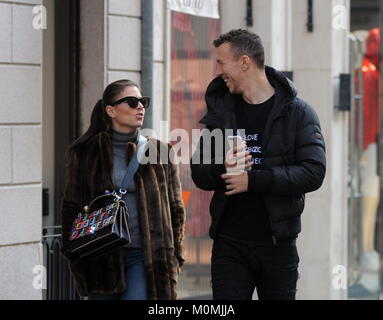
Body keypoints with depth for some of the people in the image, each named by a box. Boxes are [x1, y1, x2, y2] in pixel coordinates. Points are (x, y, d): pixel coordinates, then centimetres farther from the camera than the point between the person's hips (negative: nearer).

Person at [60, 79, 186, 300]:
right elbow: (72, 208, 9)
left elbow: (175, 210, 11)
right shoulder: (86, 153, 6)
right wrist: (75, 257, 2)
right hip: (101, 256, 1)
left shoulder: (159, 152, 8)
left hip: (145, 256, -1)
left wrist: (174, 260, 6)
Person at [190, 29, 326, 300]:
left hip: (278, 244, -2)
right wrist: (222, 168, -15)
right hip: (229, 244, 2)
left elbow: (313, 173, -12)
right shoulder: (220, 109, 9)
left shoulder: (297, 112, -1)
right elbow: (199, 173, 8)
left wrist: (253, 180, -19)